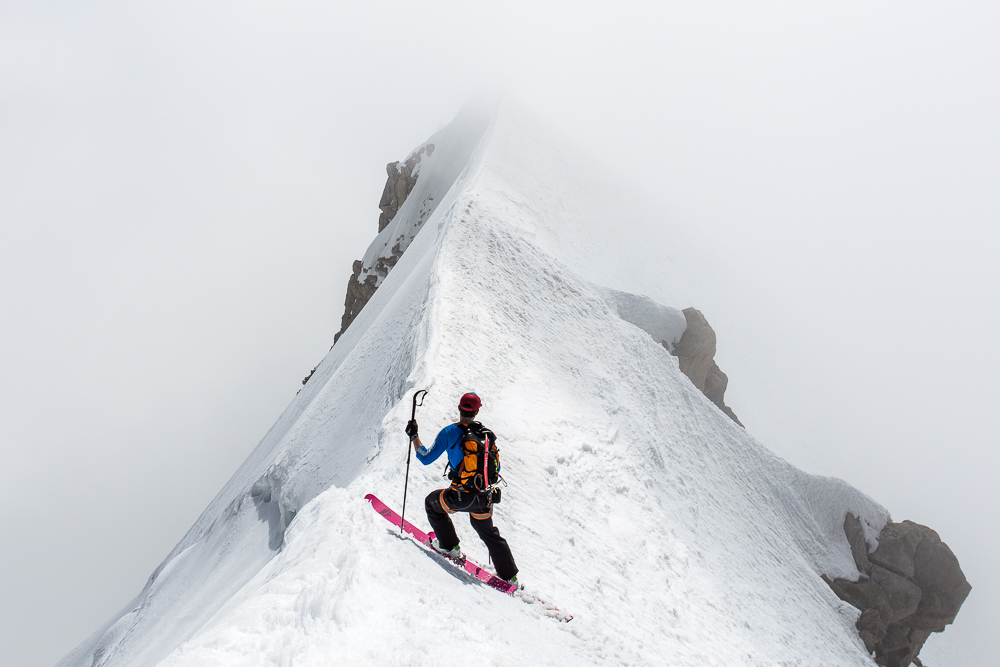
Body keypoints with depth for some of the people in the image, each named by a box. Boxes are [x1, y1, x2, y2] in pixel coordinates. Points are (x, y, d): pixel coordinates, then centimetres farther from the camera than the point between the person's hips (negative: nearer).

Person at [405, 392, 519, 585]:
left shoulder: (450, 432, -8)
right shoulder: (488, 435, 4)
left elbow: (426, 458, -5)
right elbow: (496, 469, 13)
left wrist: (413, 436, 7)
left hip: (460, 496, -4)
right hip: (484, 497, 4)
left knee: (432, 502, 28)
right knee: (488, 533, 27)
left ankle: (449, 546, 31)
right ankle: (509, 575, 31)